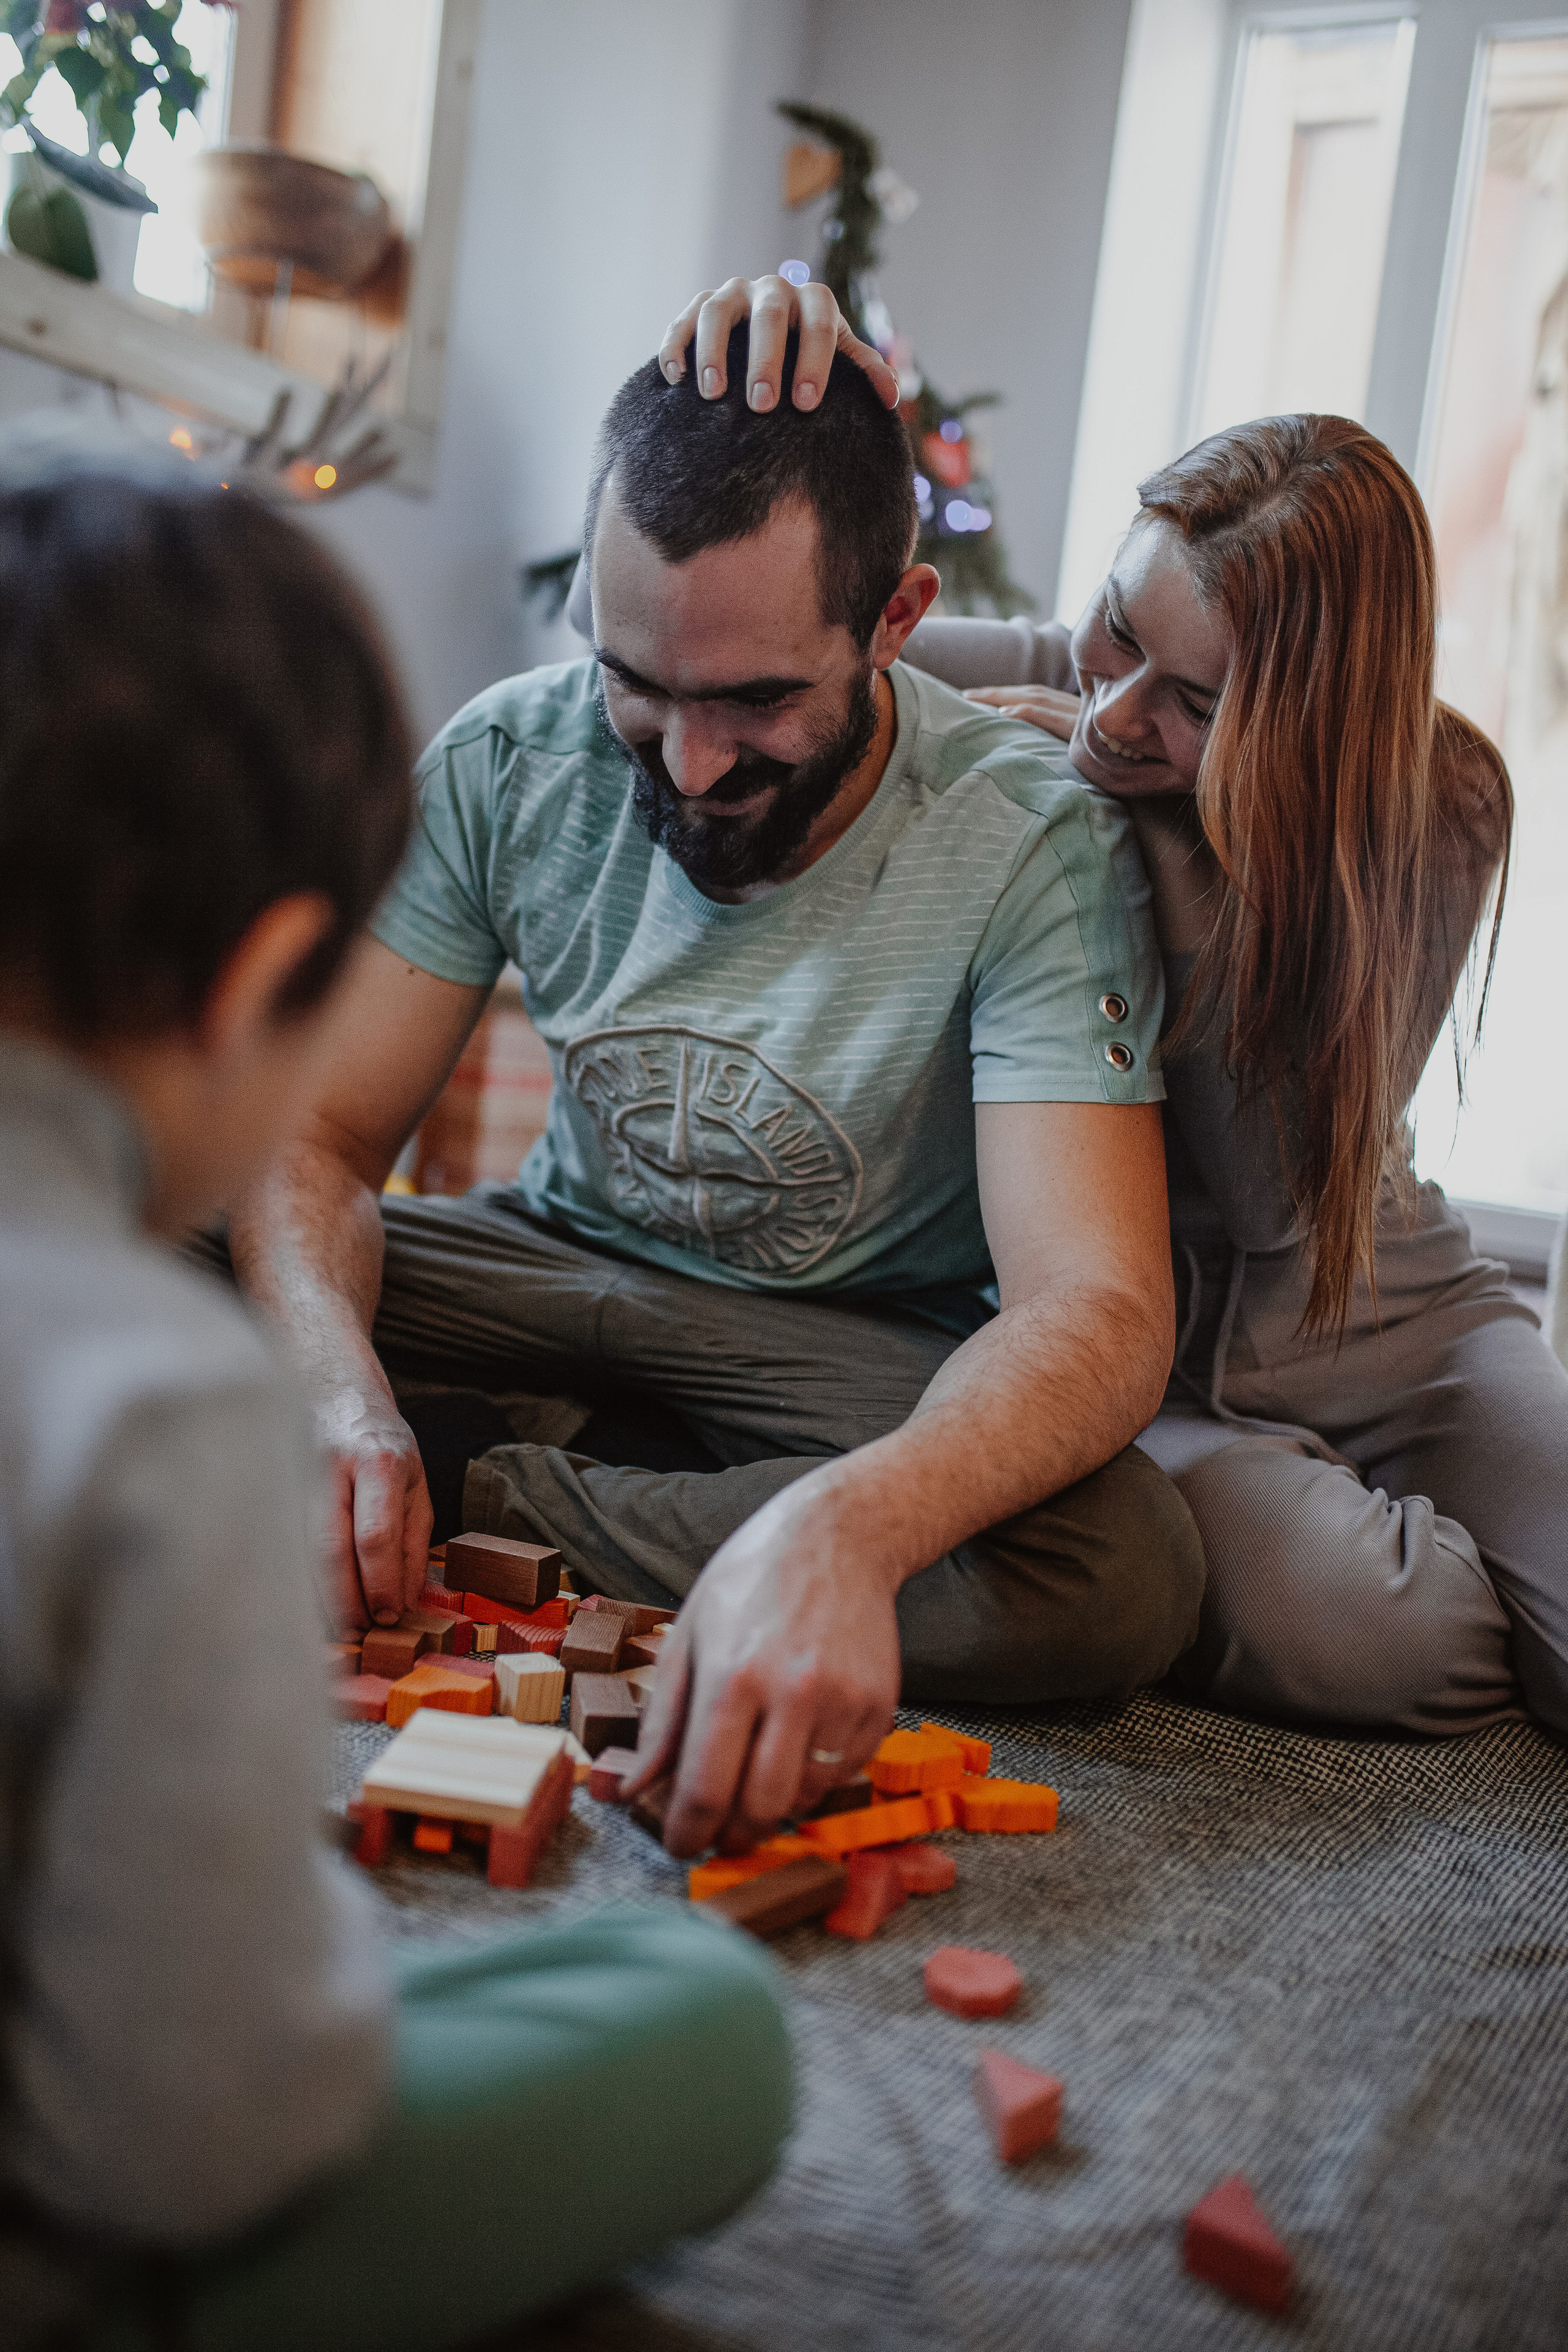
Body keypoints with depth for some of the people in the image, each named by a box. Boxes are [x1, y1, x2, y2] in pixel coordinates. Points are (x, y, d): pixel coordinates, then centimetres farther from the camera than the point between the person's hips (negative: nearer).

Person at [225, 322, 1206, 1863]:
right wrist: (339, 1390, -35)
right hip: (561, 1258, 1)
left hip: (863, 1339, 0)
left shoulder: (1038, 853, -24)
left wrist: (838, 1526, -54)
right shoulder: (509, 762, -13)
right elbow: (318, 1134, -12)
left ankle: (484, 1507, -23)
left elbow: (1100, 1311, -33)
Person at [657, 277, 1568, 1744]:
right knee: (1338, 1620, -30)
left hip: (1385, 1323, 2)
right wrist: (759, 380, -32)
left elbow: (1283, 1198, -18)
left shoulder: (1439, 806, -12)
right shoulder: (1037, 699, -12)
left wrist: (1162, 850, -25)